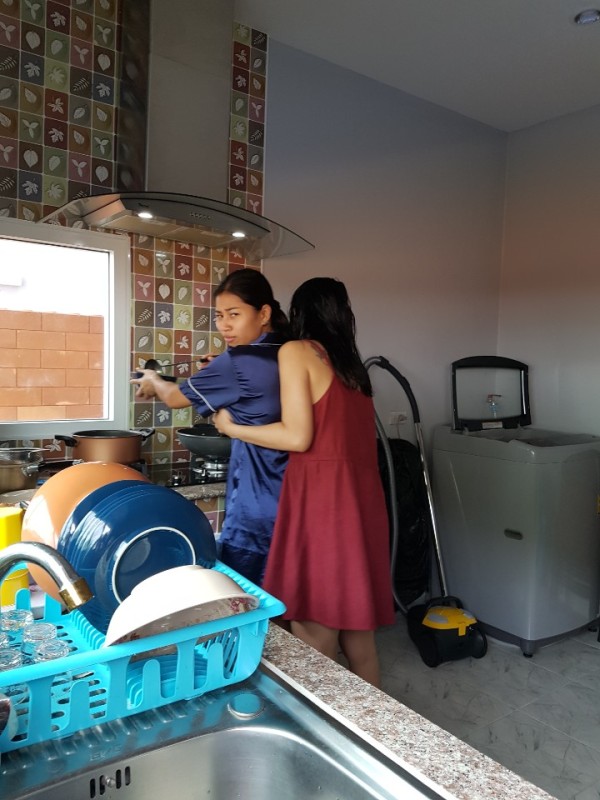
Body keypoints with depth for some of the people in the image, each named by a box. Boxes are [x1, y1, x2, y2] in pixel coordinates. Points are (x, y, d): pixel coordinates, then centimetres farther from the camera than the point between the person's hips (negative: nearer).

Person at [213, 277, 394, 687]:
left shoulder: (296, 352, -3)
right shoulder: (352, 365, 18)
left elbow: (298, 436, -11)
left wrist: (231, 428, 4)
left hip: (321, 502, -8)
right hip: (362, 503, 8)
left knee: (314, 649, 2)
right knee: (358, 637, 19)